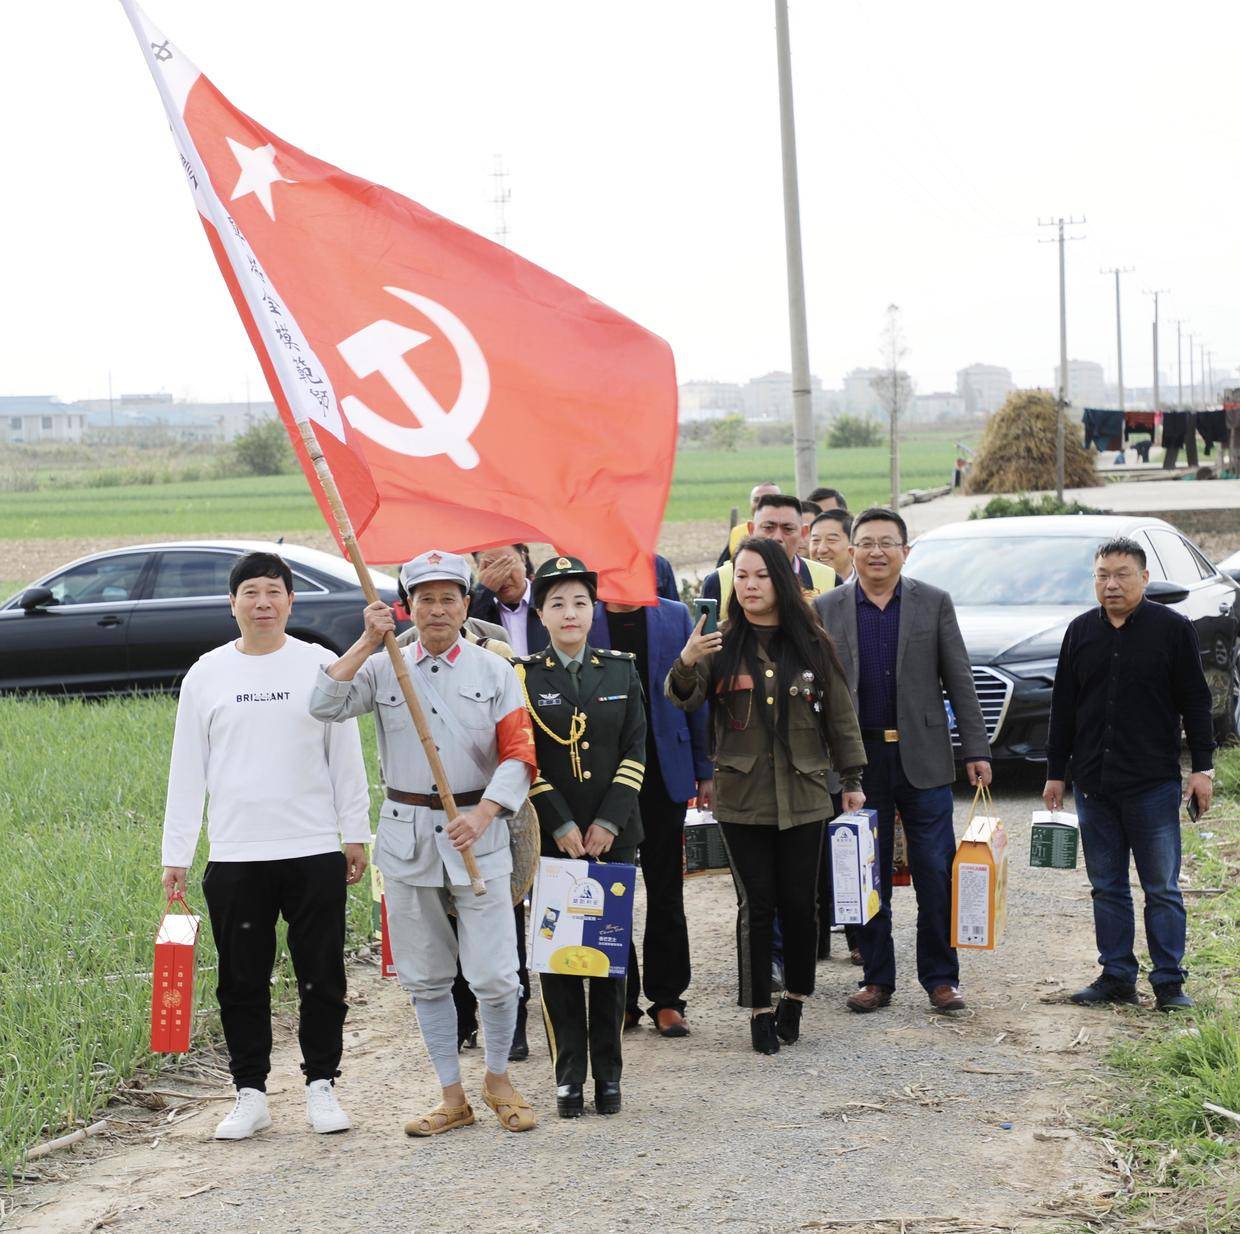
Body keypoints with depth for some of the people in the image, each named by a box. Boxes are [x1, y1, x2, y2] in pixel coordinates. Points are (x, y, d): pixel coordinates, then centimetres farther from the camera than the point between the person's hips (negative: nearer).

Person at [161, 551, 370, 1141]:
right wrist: (176, 854, 4)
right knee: (242, 983, 5)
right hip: (234, 855, 1)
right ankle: (250, 1093, 15)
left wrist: (356, 833, 5)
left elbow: (346, 757, 8)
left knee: (321, 979, 4)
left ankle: (321, 1086, 17)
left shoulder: (321, 666, 4)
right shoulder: (206, 675, 5)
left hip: (315, 851, -1)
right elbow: (187, 771, 7)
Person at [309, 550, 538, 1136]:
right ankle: (452, 1096, 21)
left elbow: (518, 755, -3)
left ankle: (498, 1078, 20)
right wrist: (367, 642, -16)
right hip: (406, 836, 2)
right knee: (425, 978, 9)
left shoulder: (494, 672, 3)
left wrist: (482, 814, -18)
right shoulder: (383, 669, 5)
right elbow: (325, 704, -10)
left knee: (494, 974, -4)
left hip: (478, 832, -2)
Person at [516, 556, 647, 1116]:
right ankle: (568, 1076, 8)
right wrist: (561, 825, -11)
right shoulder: (524, 676, 1)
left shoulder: (621, 670, 7)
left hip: (613, 834, 2)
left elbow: (635, 752, 3)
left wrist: (608, 822, -7)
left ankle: (608, 1074, 12)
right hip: (548, 837, -1)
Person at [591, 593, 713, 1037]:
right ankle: (620, 997, 14)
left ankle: (666, 997, 13)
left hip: (663, 772, 1)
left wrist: (704, 770, 3)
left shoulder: (675, 617, 5)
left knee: (666, 891, 6)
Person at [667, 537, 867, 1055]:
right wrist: (686, 665, -33)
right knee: (756, 904, 0)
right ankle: (760, 1010, 9)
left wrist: (852, 778, 8)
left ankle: (795, 998, 23)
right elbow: (685, 700, -12)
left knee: (799, 901, 4)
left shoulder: (812, 644, 4)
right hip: (742, 796, -1)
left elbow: (839, 714, 9)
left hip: (802, 794, 1)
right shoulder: (723, 644, 1)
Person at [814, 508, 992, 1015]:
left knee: (936, 874, 0)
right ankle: (876, 978, 17)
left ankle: (940, 978, 11)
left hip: (923, 758, -1)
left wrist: (976, 750, -3)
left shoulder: (934, 603, 3)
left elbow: (959, 681, 3)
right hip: (858, 760, 1)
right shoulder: (826, 609, 4)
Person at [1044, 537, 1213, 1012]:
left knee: (1162, 887, 0)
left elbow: (1195, 701, 0)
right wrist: (1056, 772, 12)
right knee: (1107, 887, 9)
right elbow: (1063, 706, 13)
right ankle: (1117, 977, 16)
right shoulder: (1081, 632, 9)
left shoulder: (1173, 628, -1)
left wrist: (1202, 767, -4)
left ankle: (1169, 982, 5)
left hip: (1153, 782, -4)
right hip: (1094, 785, 4)